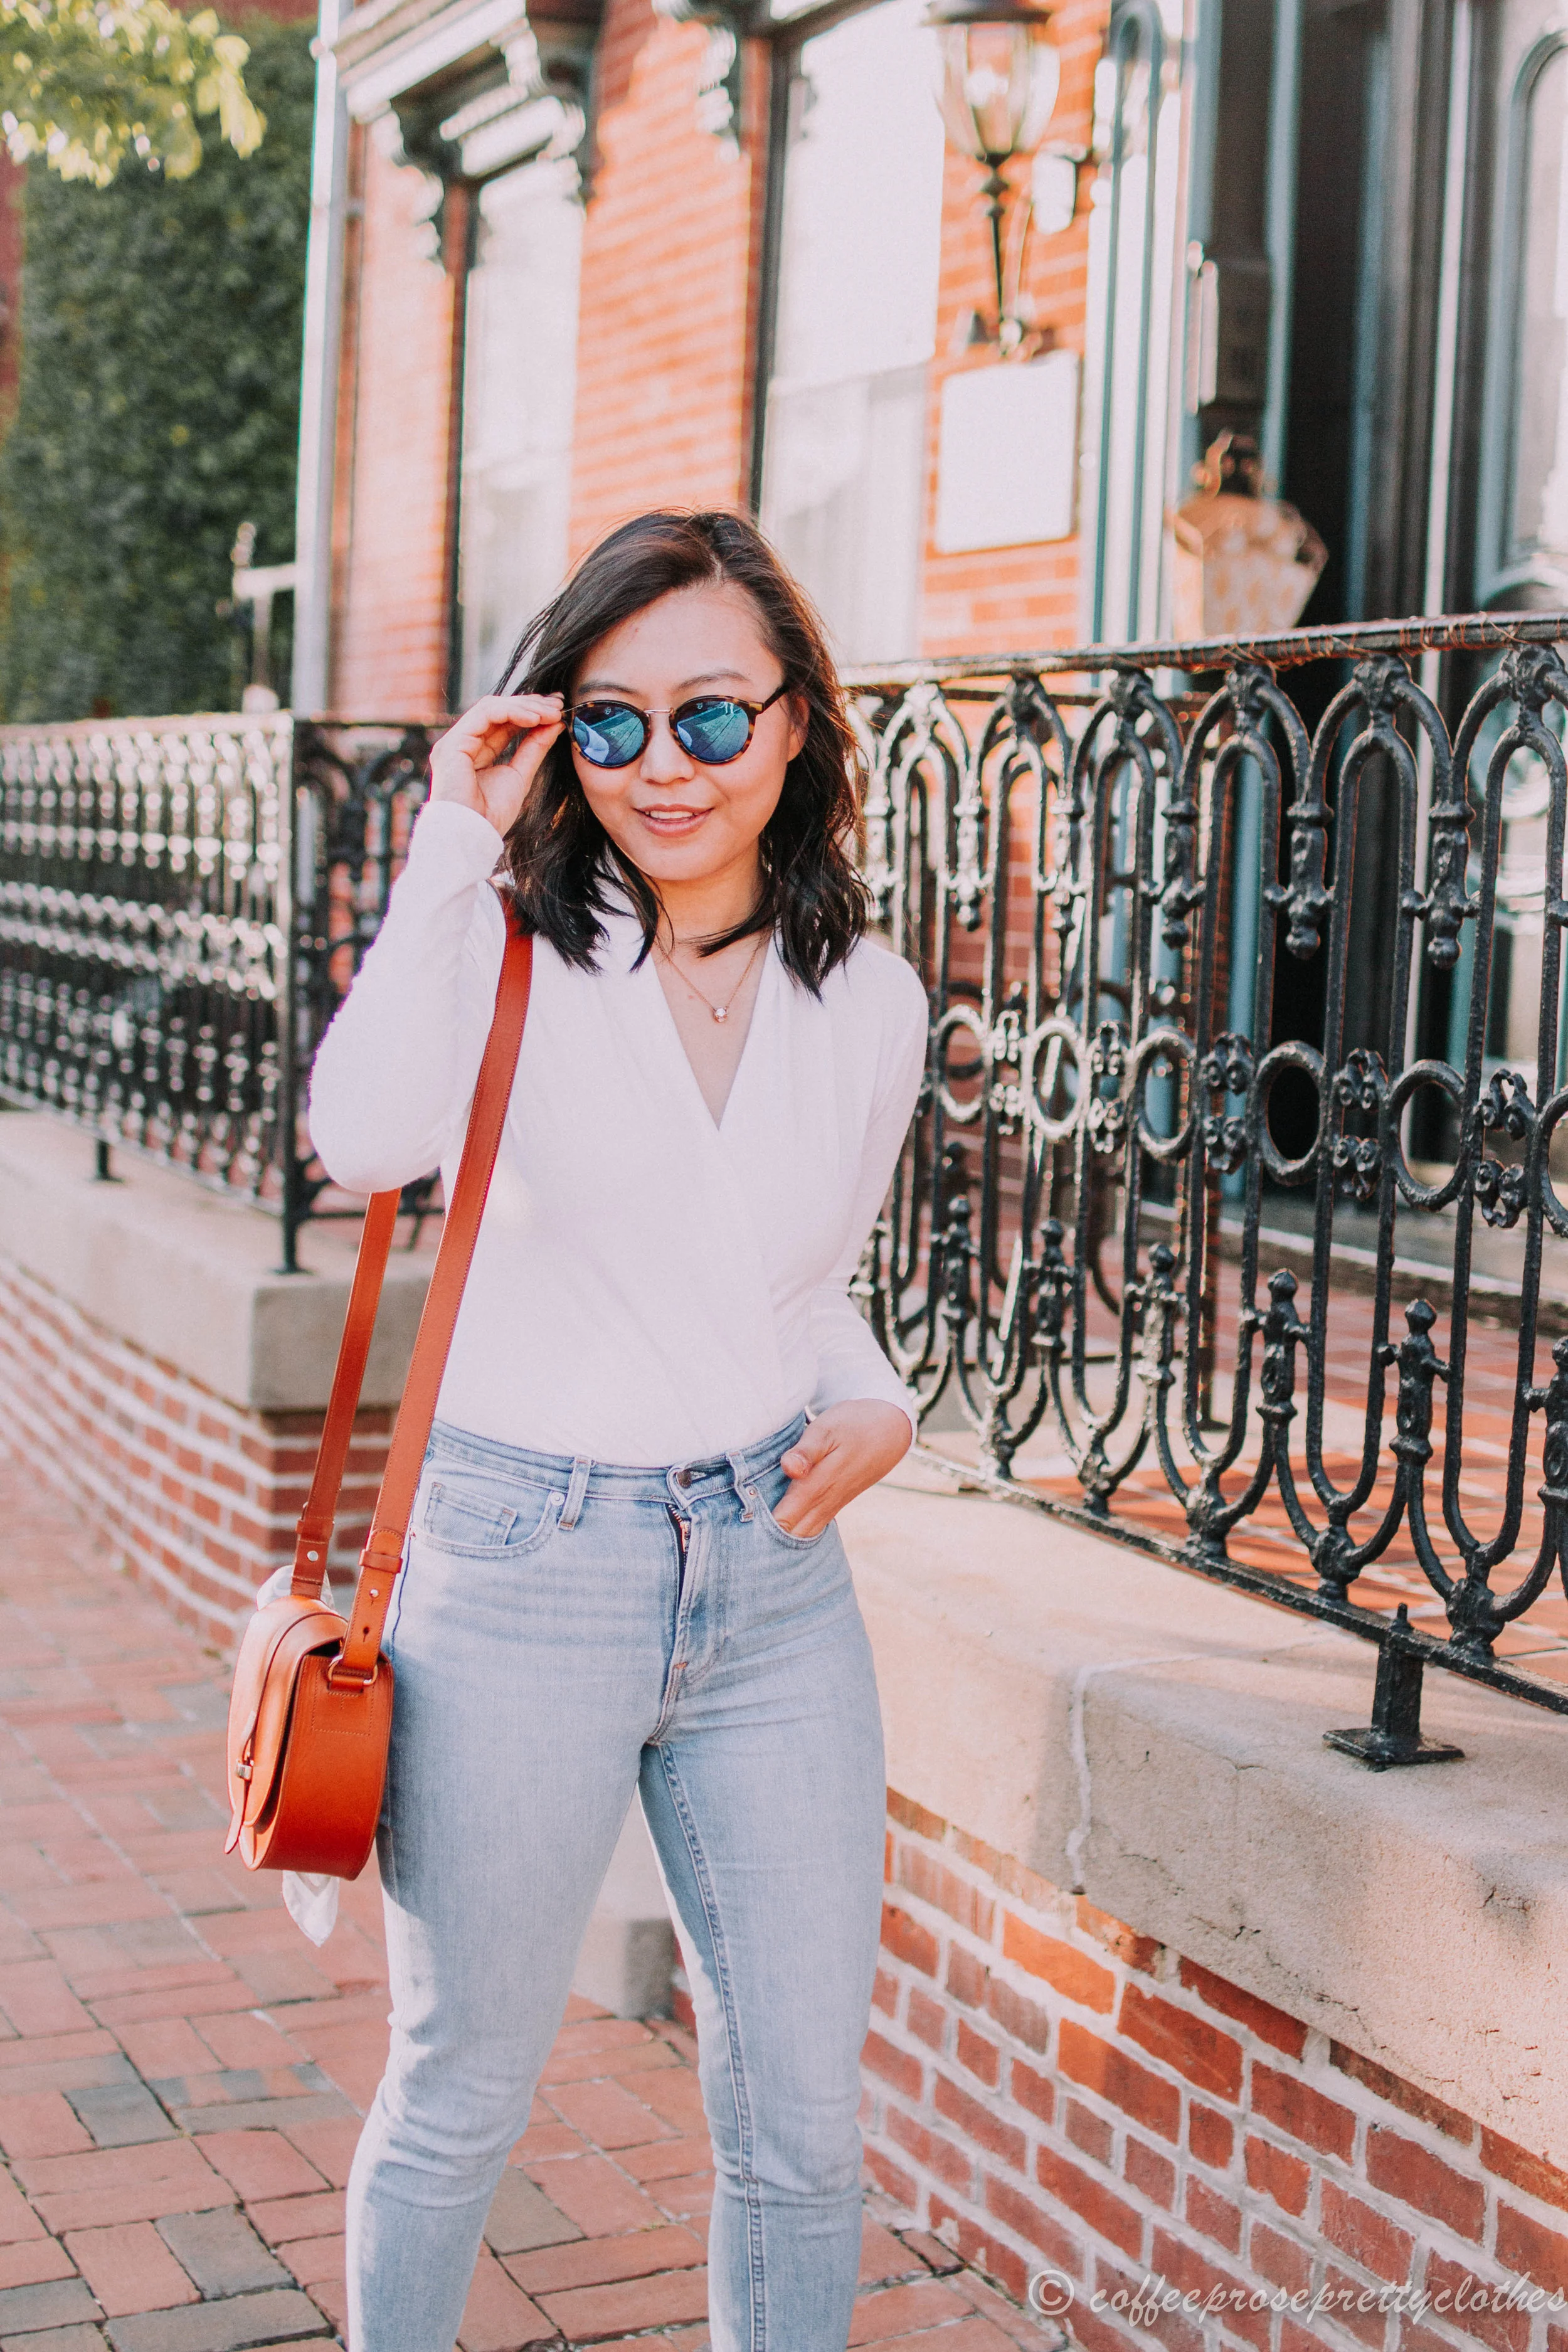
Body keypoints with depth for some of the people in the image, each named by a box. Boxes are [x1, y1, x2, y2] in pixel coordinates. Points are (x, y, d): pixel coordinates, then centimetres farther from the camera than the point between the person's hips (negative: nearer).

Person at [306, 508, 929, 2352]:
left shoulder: (869, 1001, 5)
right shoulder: (515, 947, -8)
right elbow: (366, 1144, -30)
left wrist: (874, 1409, -1)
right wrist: (461, 842, -23)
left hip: (775, 1579, 4)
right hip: (522, 1575, -3)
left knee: (802, 2126, 12)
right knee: (459, 2101, 14)